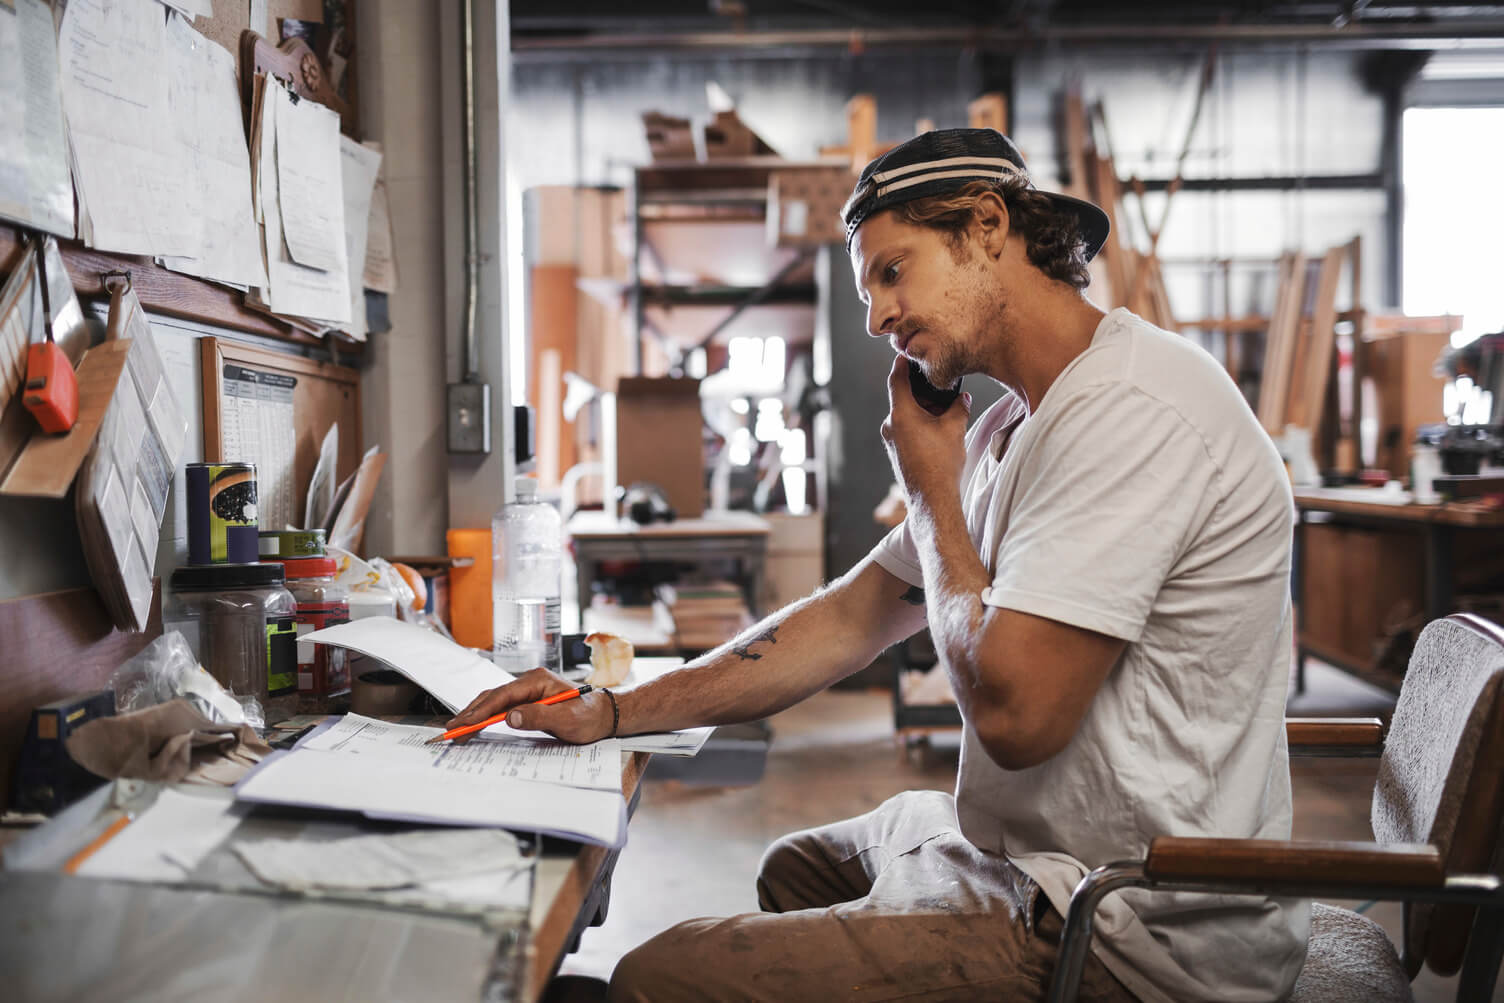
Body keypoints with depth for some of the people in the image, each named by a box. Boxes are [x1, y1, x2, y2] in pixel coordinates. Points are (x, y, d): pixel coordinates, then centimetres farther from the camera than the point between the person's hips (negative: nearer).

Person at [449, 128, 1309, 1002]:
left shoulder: (1130, 408, -22)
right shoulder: (1013, 429, 12)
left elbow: (1013, 713, -26)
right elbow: (848, 619, 13)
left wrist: (934, 495, -9)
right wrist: (610, 715, 6)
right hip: (1038, 850, 10)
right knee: (796, 868, 30)